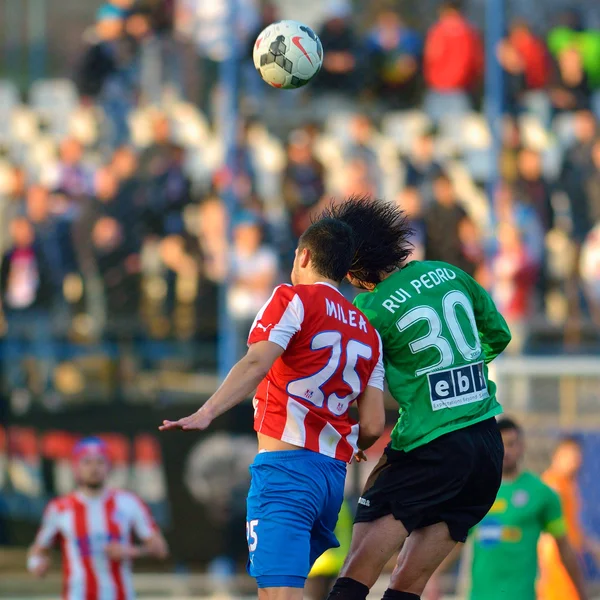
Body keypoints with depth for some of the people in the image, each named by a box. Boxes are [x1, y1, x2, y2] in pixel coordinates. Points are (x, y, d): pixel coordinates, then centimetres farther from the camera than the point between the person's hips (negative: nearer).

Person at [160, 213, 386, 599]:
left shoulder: (295, 299, 2)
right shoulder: (369, 333, 19)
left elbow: (256, 364, -16)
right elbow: (372, 426, 12)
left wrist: (207, 413, -28)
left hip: (286, 466, -7)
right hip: (335, 474, 7)